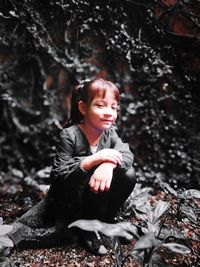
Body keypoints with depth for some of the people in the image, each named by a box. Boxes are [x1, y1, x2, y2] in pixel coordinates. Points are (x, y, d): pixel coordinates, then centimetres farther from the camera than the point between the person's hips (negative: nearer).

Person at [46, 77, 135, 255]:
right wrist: (94, 159, -39)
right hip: (66, 203, -4)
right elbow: (58, 175, -27)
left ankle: (105, 221, 4)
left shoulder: (109, 133, -6)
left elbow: (127, 155, -21)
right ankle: (86, 228, -7)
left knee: (128, 174, -16)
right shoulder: (69, 135, -22)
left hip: (95, 199, 5)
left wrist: (109, 164, -45)